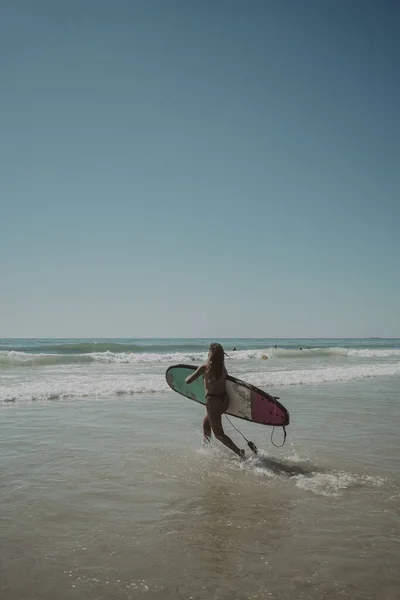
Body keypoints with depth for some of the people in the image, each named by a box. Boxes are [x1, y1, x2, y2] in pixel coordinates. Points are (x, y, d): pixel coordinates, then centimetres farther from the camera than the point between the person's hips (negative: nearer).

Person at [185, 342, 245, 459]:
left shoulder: (204, 368, -11)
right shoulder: (223, 368, 4)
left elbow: (188, 381, -11)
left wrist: (190, 375, 11)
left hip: (213, 401, -7)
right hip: (224, 400, 7)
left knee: (218, 434, 2)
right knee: (206, 421, 31)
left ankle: (239, 452, -10)